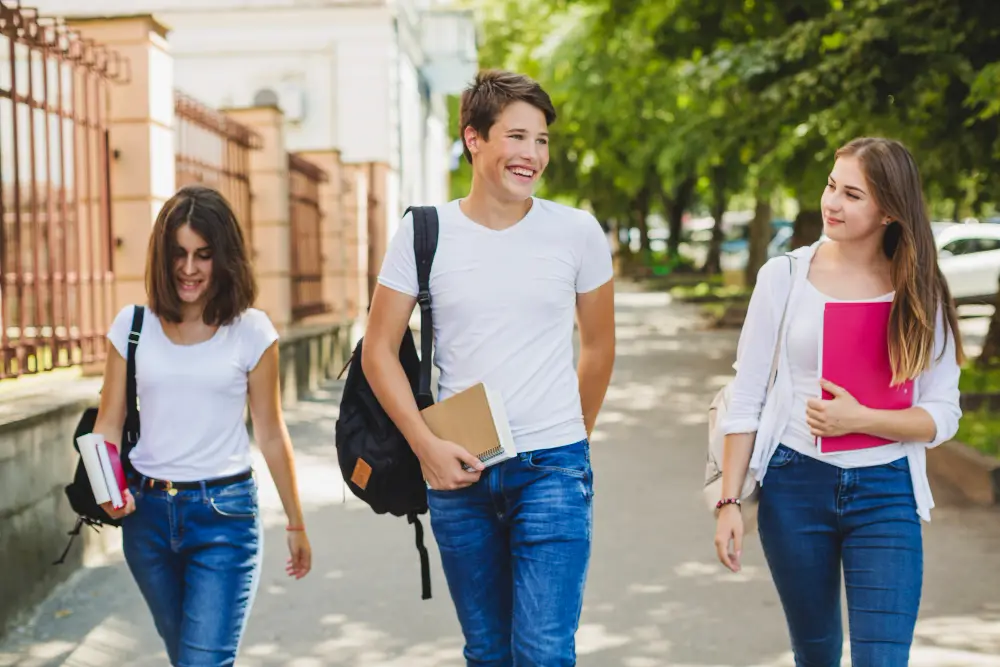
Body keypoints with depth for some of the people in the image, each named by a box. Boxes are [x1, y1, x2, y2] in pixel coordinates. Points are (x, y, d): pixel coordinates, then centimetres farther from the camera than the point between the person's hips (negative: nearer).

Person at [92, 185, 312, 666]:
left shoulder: (251, 331, -4)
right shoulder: (132, 326, 2)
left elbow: (271, 436, 3)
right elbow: (108, 424, 4)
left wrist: (296, 524, 8)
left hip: (224, 513, -3)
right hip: (147, 511, 3)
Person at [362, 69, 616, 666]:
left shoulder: (577, 231, 0)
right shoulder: (425, 232, -1)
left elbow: (599, 345, 11)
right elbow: (380, 349, 2)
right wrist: (426, 446, -7)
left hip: (552, 470, -1)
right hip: (458, 472, 1)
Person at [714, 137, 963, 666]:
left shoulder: (920, 295, -1)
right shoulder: (784, 277, -3)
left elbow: (943, 416, -3)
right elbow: (745, 400, 0)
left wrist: (859, 419, -19)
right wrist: (729, 501, -3)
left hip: (886, 493, 0)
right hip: (795, 485, 1)